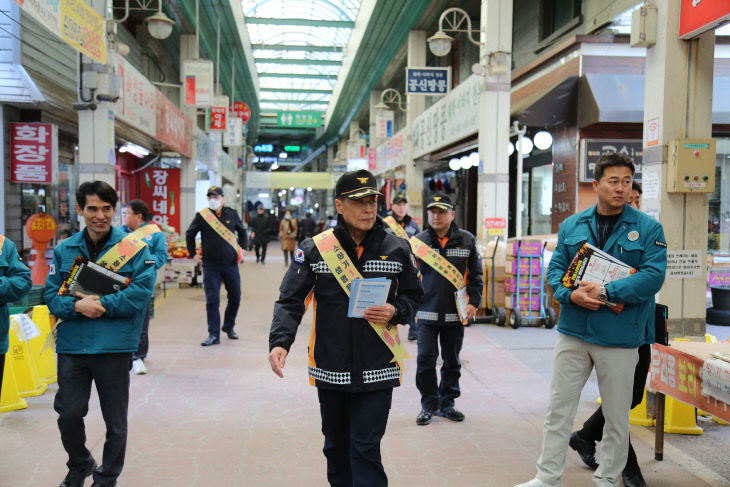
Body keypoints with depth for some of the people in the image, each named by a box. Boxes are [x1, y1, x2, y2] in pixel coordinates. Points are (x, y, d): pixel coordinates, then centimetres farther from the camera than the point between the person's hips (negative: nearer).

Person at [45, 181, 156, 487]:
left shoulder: (133, 247, -3)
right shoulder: (64, 250, 6)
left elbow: (142, 290, -12)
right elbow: (51, 295, 4)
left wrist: (102, 305, -19)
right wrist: (77, 305, -16)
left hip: (114, 347, -2)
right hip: (71, 347, 2)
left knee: (115, 421, 10)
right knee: (68, 415, 8)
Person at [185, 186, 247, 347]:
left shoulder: (232, 214, 3)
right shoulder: (201, 216, -2)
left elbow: (242, 232, 21)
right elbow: (189, 235, 11)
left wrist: (242, 249, 13)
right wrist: (193, 254, 9)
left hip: (231, 264, 2)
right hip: (210, 266, -2)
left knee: (235, 298, 9)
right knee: (212, 301, -3)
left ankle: (229, 327, 30)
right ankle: (214, 335, 5)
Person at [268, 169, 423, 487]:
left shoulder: (397, 249, 0)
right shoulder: (314, 249, -3)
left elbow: (414, 296, 11)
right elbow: (290, 301, -4)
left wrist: (395, 312, -11)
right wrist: (280, 341, -20)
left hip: (377, 371, -1)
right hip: (330, 369, 2)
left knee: (365, 449, -3)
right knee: (336, 445, 18)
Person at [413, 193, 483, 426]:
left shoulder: (467, 240, 2)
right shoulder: (419, 240, 1)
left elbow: (476, 275, 7)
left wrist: (473, 302, -3)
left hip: (455, 313, 1)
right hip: (427, 312, -1)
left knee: (452, 361, 11)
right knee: (425, 359, -2)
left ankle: (447, 403, 26)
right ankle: (429, 405, 14)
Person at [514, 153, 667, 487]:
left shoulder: (648, 228, -3)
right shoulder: (572, 225, 7)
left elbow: (653, 275, -12)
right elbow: (555, 268, 6)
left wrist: (606, 292, -20)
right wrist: (571, 295, -14)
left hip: (620, 338, -2)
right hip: (573, 333, 3)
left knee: (617, 415, 10)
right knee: (558, 409, 8)